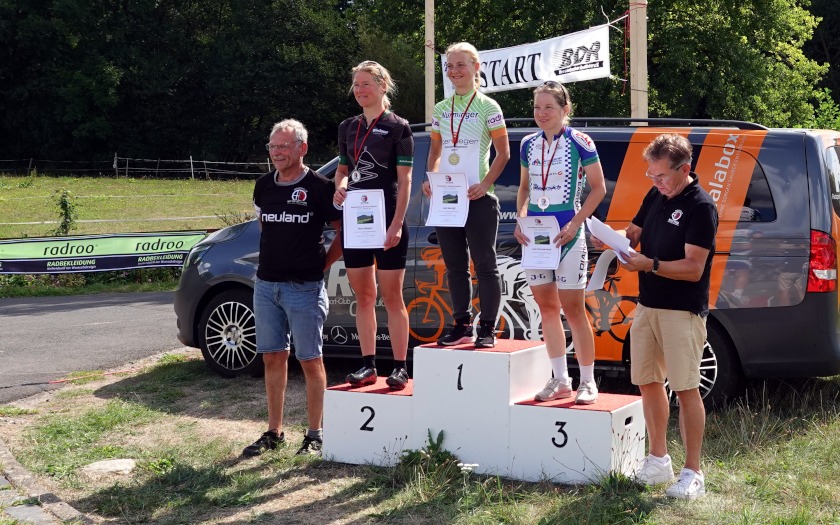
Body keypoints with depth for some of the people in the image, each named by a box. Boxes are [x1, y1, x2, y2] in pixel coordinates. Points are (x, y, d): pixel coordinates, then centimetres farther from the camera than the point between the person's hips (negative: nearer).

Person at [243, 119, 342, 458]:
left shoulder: (319, 188, -8)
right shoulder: (264, 186, 9)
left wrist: (322, 264, -4)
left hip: (304, 288, -6)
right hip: (266, 285, 6)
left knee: (310, 361, 1)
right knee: (273, 358, 10)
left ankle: (315, 435, 10)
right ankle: (274, 432, 19)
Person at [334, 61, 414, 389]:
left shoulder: (397, 127, -3)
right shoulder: (348, 127, 12)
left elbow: (404, 180, -7)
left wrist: (397, 224, -15)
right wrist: (340, 186, -2)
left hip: (387, 221, -5)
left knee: (392, 297, -1)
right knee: (363, 297, 9)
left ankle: (399, 367, 3)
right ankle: (368, 365, 15)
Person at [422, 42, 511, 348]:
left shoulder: (487, 107, -1)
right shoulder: (440, 110, 13)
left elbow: (503, 153, -3)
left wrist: (485, 184, -15)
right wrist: (431, 180, 1)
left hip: (478, 198, -5)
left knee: (485, 264, -2)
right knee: (454, 265, 10)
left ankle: (488, 328, 3)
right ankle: (462, 325, 19)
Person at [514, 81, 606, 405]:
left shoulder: (579, 142, -7)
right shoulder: (529, 144, 8)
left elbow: (598, 187, -5)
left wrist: (574, 224, -14)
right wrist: (520, 219, 2)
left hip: (566, 234, -6)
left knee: (572, 309, -3)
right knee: (546, 307, 9)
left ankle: (587, 381, 7)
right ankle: (560, 380, 19)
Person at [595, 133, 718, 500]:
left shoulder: (700, 206, -14)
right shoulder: (655, 196, 10)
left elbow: (693, 268, -19)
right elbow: (633, 233, 18)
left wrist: (650, 265, -28)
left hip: (683, 311, -8)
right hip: (648, 305, 8)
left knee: (686, 389, -5)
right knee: (648, 382, 11)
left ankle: (692, 473, 1)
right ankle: (658, 461, 23)